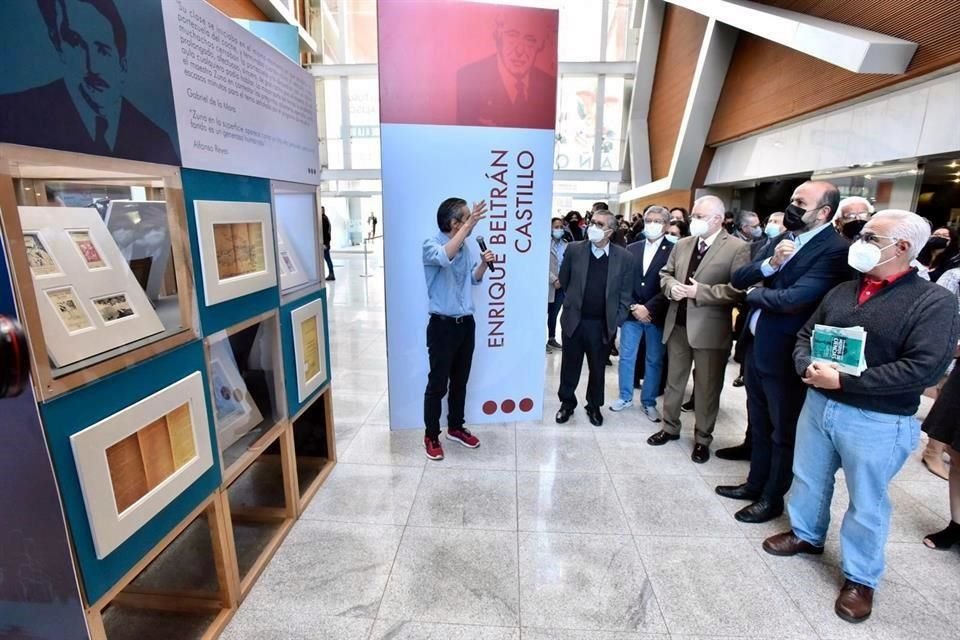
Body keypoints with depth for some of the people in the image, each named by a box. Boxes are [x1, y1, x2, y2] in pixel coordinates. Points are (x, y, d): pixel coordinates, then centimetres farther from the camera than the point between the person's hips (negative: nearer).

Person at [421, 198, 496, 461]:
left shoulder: (465, 246, 8)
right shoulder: (431, 244, -14)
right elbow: (445, 257, -38)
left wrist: (483, 264, -3)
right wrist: (470, 225, -38)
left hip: (466, 322, 7)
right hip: (442, 325, -7)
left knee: (460, 381, 17)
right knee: (437, 384, 4)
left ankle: (455, 428, 35)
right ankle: (431, 436, 21)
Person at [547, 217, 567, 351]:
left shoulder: (566, 245, 9)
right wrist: (554, 280, -17)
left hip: (562, 286, 5)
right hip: (549, 285, -5)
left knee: (554, 314, 14)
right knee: (545, 314, 2)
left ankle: (552, 339, 25)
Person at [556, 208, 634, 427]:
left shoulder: (624, 257, -3)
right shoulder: (574, 249, -3)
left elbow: (625, 293, 1)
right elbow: (563, 282, 9)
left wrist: (616, 321, -3)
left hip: (603, 324, 0)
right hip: (574, 321, 0)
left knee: (597, 369, 14)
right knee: (570, 367, 12)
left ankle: (594, 406, 34)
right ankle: (567, 403, 32)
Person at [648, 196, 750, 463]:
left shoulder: (738, 248, -10)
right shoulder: (682, 244, 9)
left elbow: (738, 290, -18)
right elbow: (665, 273, 14)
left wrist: (700, 292, -21)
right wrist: (671, 286, -7)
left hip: (710, 329, -5)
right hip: (678, 324, 6)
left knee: (707, 388, 8)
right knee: (673, 380, 16)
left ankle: (703, 439, 25)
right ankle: (670, 427, 33)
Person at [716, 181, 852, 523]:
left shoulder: (836, 250, -16)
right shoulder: (783, 239, 8)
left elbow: (791, 299, -27)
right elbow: (738, 279, 2)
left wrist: (755, 293, -9)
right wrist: (770, 263, -16)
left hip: (785, 354, -7)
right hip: (756, 346, 8)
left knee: (782, 432, 11)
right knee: (759, 424, 21)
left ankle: (772, 497, 30)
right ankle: (755, 484, 39)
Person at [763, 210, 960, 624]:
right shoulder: (843, 290, 6)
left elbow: (925, 368, -21)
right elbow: (805, 335, 10)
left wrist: (842, 380, -23)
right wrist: (807, 367, -11)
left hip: (876, 422, -5)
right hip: (818, 404, 6)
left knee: (866, 502, 11)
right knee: (808, 478, 20)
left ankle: (860, 577, 32)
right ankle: (806, 534, 44)